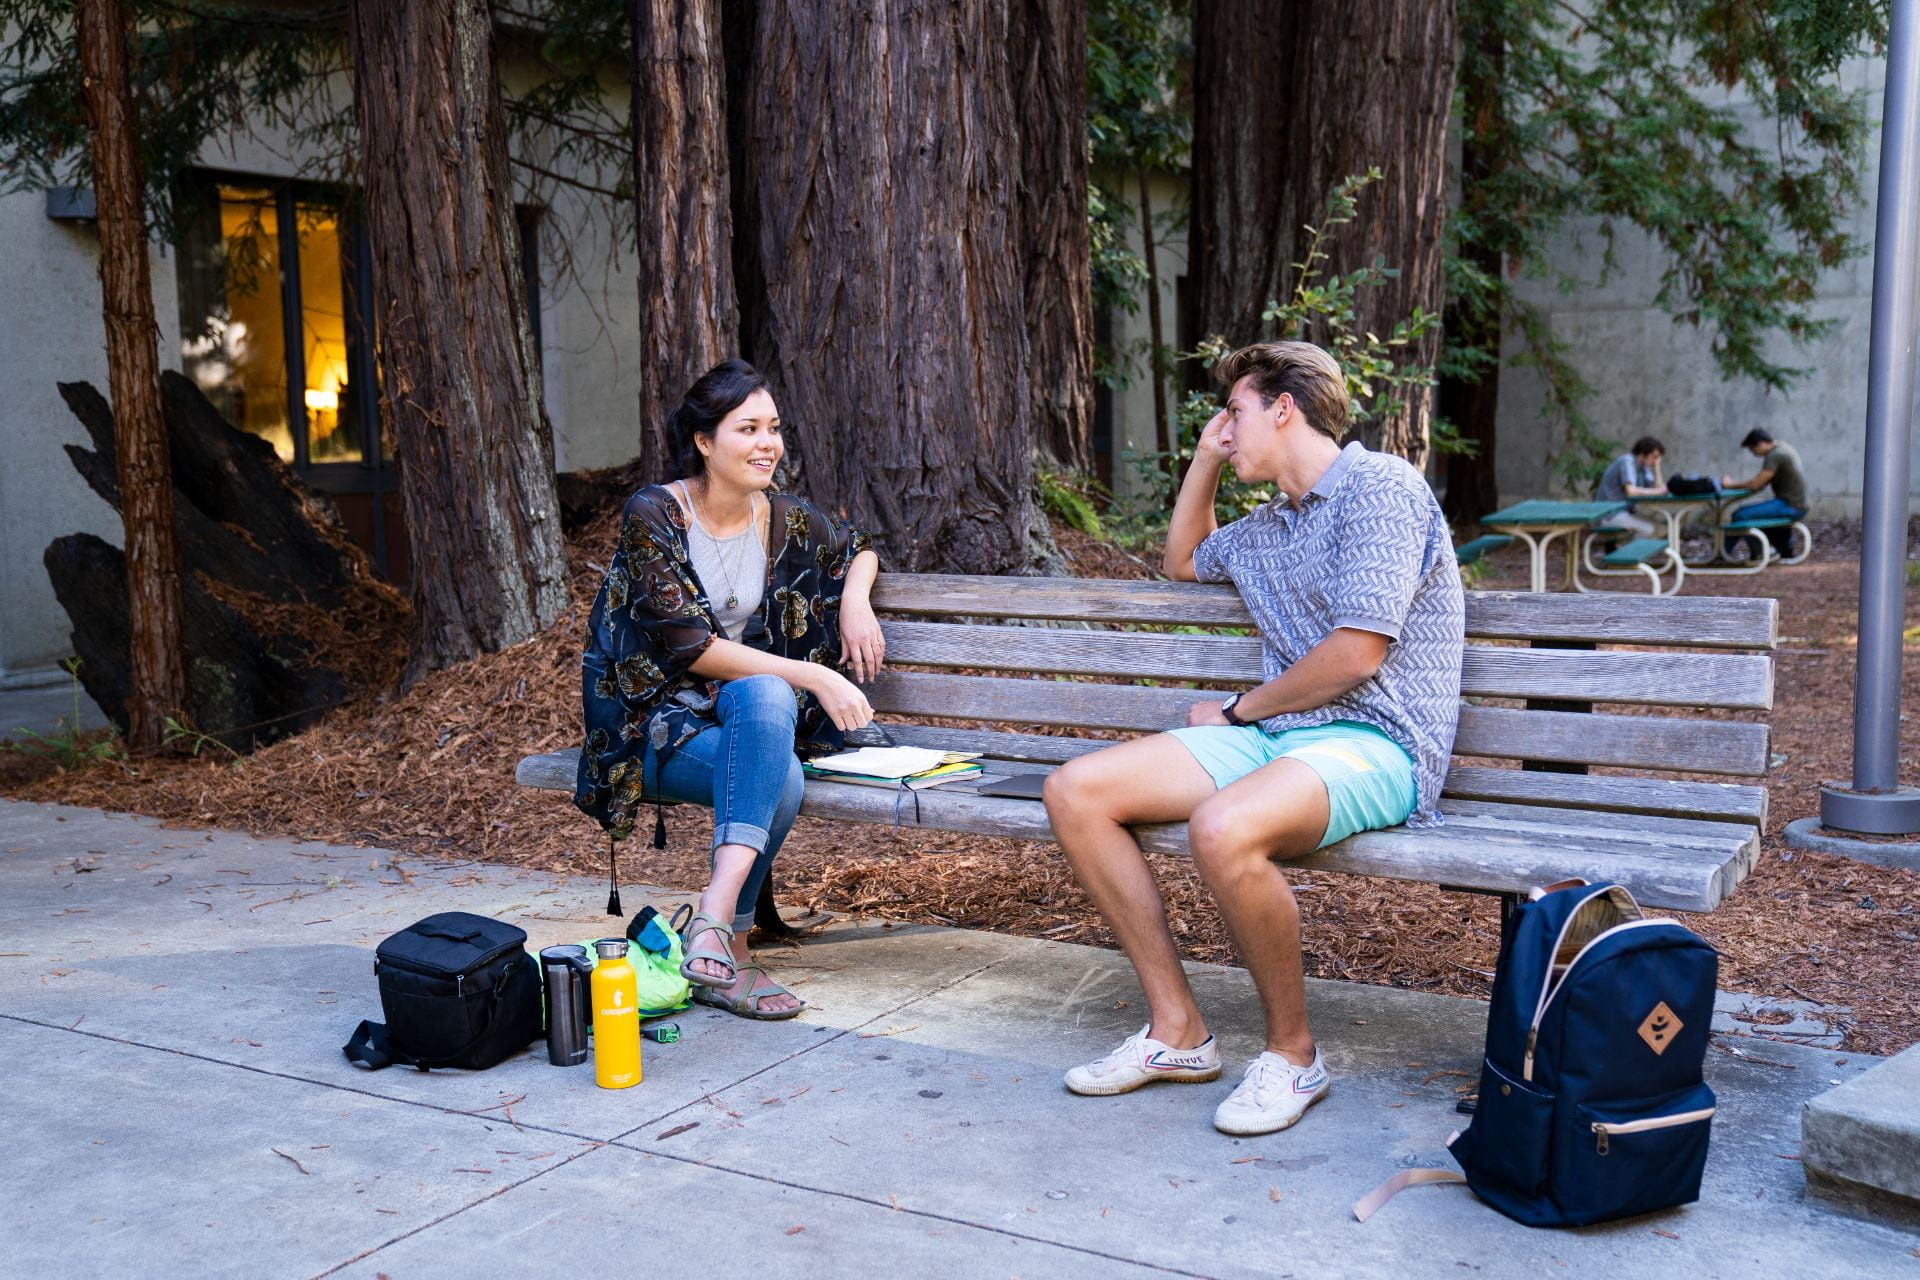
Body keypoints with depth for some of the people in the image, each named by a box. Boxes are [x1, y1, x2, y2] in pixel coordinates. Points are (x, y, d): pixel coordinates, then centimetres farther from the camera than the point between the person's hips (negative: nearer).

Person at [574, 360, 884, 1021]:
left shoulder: (784, 517, 2)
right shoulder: (652, 514, -13)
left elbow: (858, 548, 24)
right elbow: (689, 645, -19)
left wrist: (855, 600, 0)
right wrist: (816, 676, -23)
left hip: (739, 710, 4)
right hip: (652, 719, -4)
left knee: (764, 694, -34)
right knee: (781, 784, -32)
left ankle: (715, 918, -32)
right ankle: (726, 946, -22)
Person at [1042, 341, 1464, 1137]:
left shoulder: (1379, 487, -7)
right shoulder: (1268, 527, 22)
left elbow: (1355, 654, -16)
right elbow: (1184, 560, 43)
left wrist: (1237, 711, -3)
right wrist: (1205, 458, 28)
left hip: (1375, 743, -9)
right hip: (1273, 738, 9)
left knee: (1222, 829, -39)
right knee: (1075, 793, -8)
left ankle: (1292, 1053, -14)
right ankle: (1177, 1029, -4)